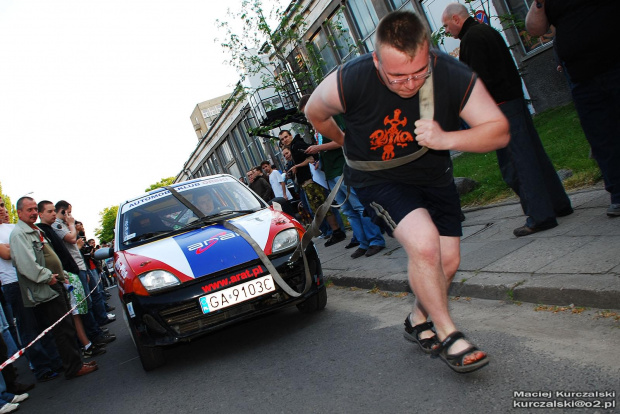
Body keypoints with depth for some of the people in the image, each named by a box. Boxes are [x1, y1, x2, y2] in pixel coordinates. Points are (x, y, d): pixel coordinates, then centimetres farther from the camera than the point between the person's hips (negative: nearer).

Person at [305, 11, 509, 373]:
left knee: (447, 261, 3)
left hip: (433, 175, 4)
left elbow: (500, 130, -17)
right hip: (377, 178, -3)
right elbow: (315, 113, -5)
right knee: (424, 244, -25)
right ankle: (448, 336, -6)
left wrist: (447, 139, -35)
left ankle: (419, 322, 30)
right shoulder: (349, 82, -27)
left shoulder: (455, 77, -23)